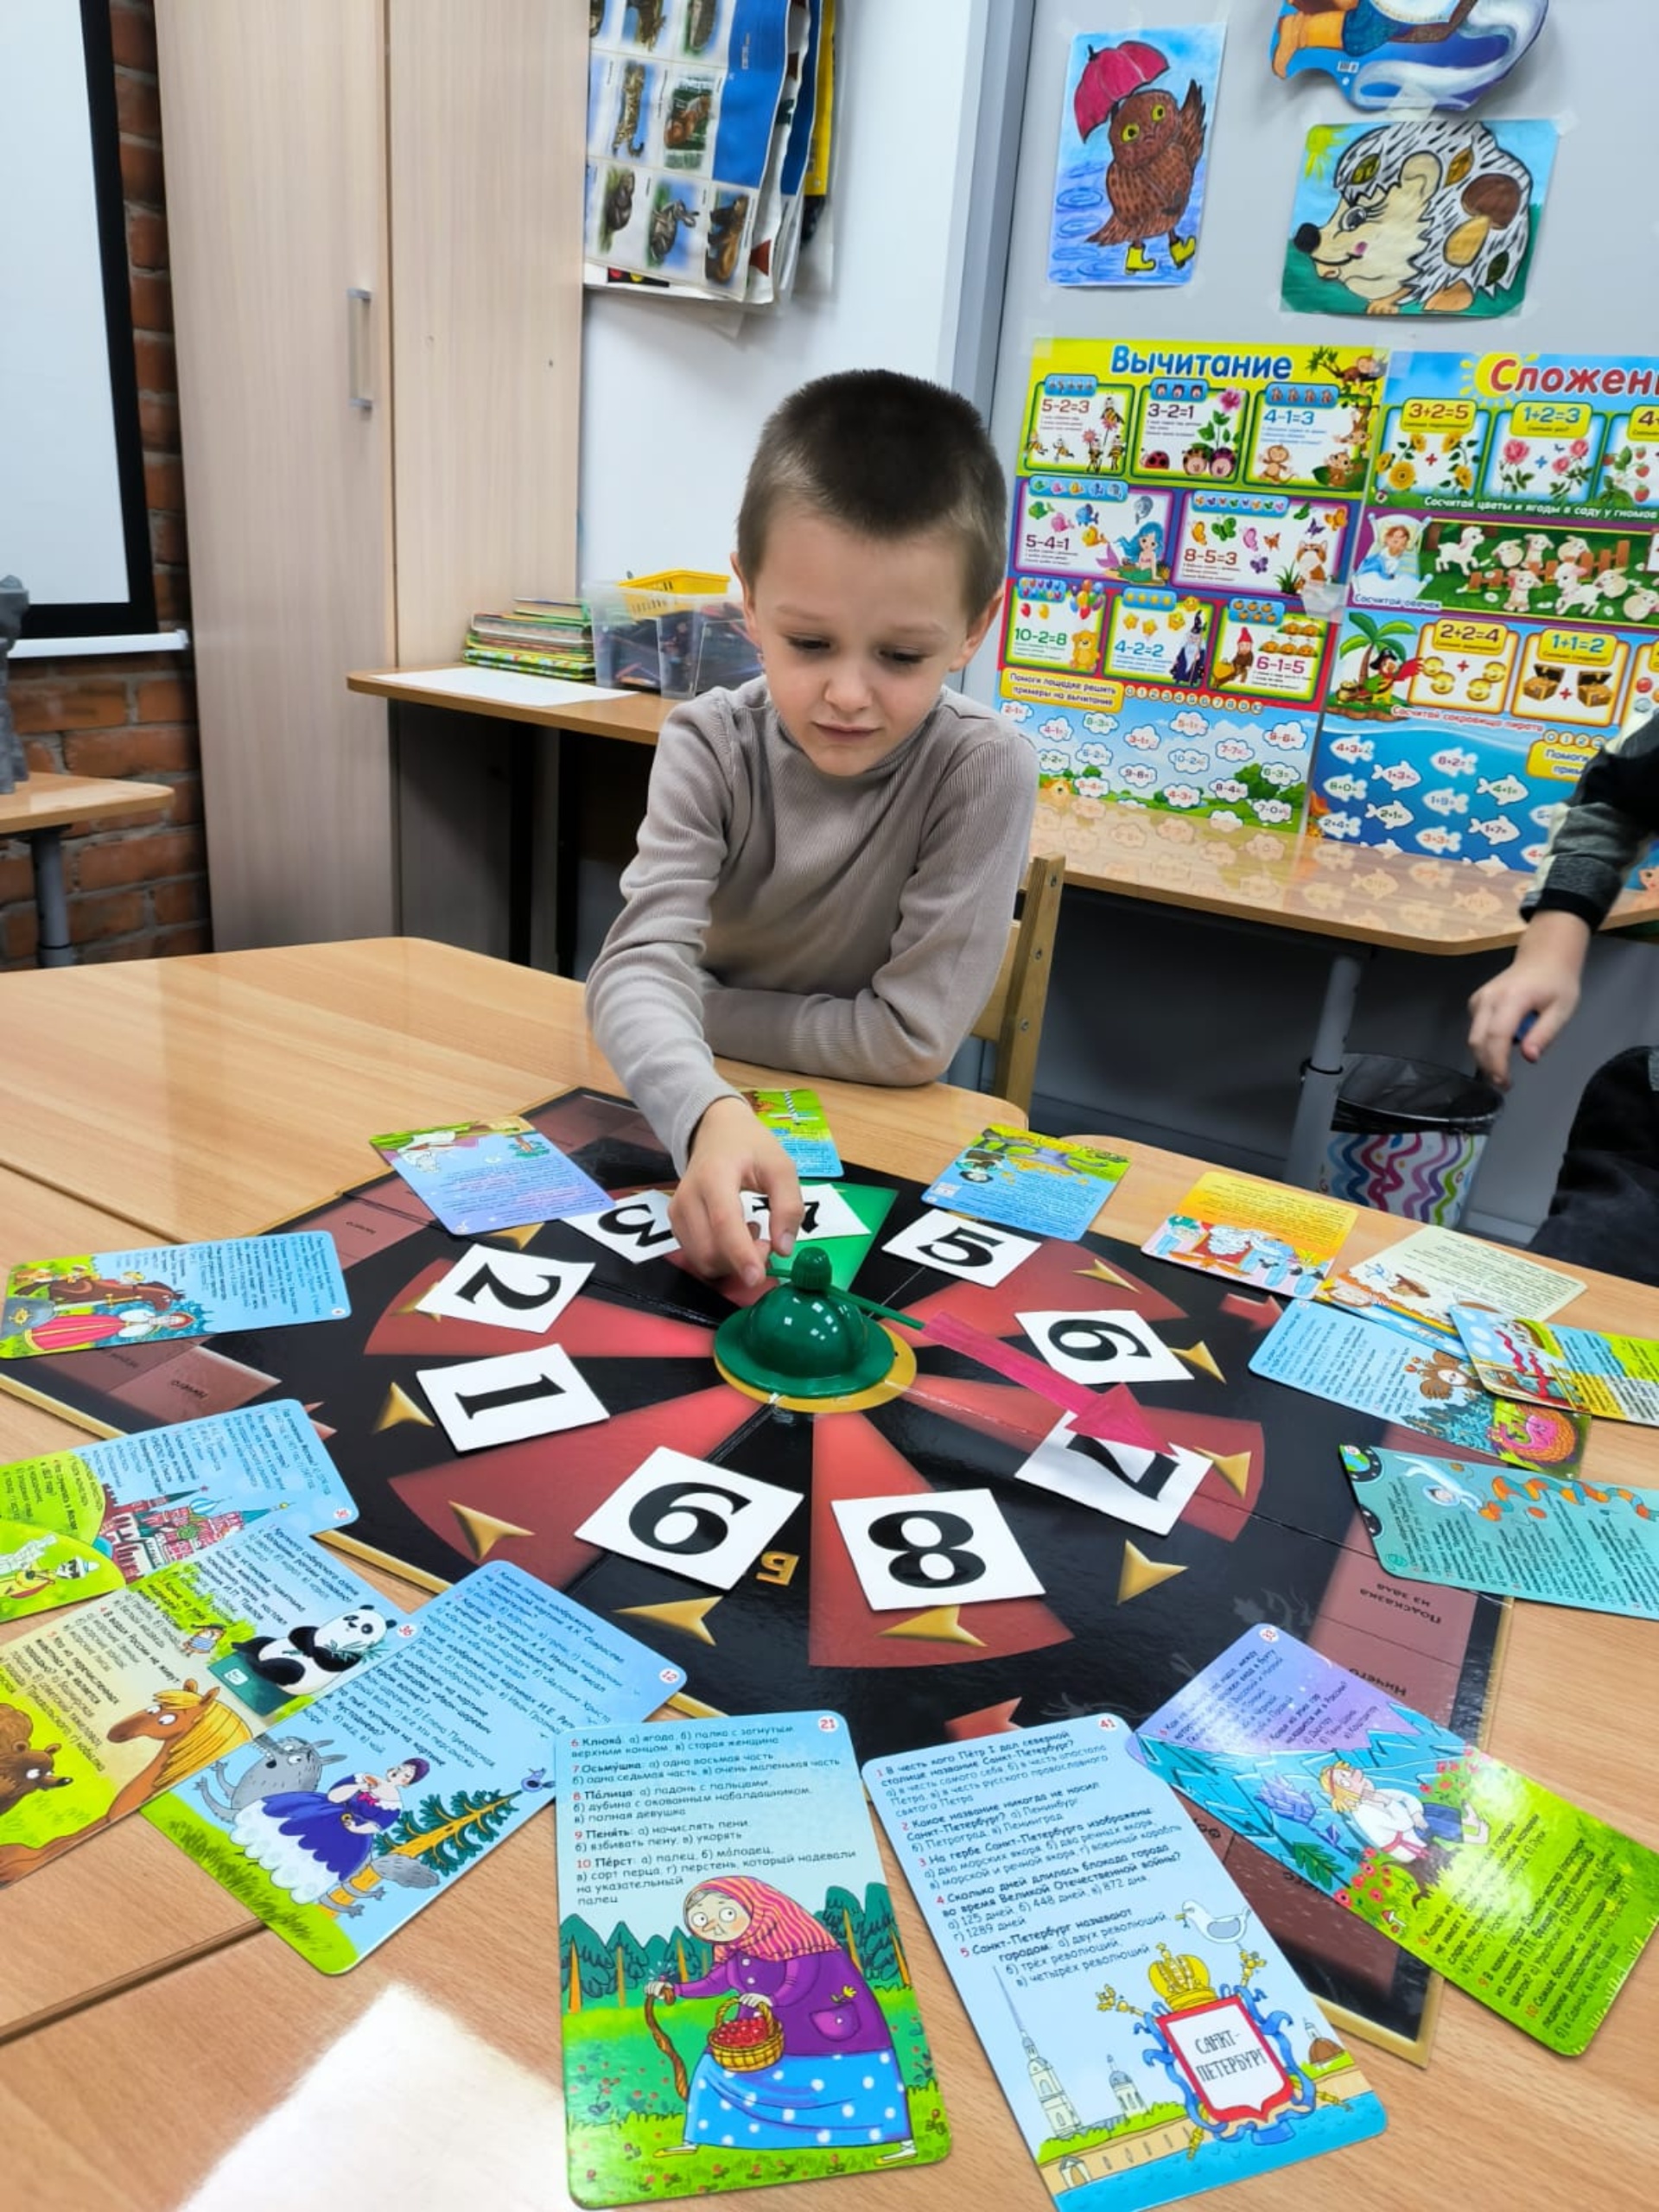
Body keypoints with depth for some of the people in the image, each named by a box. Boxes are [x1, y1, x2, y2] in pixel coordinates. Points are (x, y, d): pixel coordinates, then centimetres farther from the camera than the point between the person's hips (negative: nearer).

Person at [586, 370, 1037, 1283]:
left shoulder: (984, 771, -17)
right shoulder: (710, 746, -11)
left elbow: (910, 1036, -18)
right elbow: (641, 961, -24)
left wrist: (694, 1005, -14)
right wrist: (711, 1115, -42)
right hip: (695, 1129, 1)